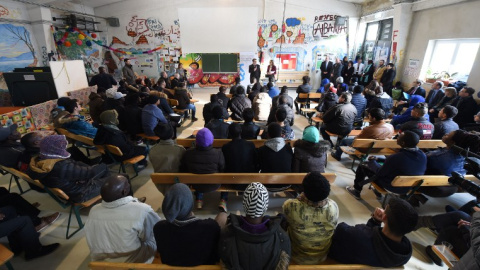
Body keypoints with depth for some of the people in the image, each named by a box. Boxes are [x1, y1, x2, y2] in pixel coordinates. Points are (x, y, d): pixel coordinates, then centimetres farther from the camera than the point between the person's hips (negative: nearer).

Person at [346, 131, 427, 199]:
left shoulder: (395, 158, -35)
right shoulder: (423, 156, -13)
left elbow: (379, 172, -19)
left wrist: (372, 161, 3)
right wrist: (378, 159, 9)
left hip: (392, 187, -6)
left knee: (363, 166, 9)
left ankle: (356, 190, 28)